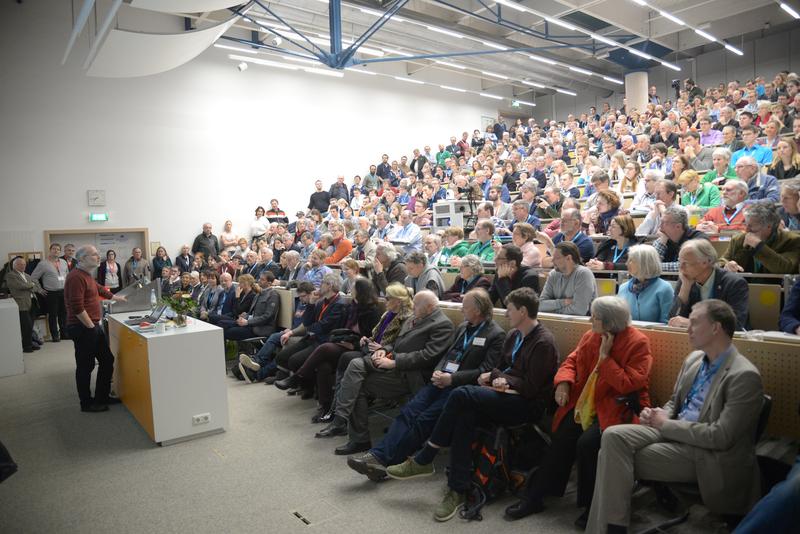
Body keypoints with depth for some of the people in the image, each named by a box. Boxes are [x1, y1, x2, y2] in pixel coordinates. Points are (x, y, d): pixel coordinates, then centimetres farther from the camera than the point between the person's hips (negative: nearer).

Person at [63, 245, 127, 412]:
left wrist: (117, 298, 44)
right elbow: (77, 308, -24)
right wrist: (91, 327, -17)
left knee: (107, 360, 14)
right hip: (83, 328, -10)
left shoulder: (87, 275, 14)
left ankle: (102, 397, 26)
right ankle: (87, 403, 16)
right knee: (85, 366, 3)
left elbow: (99, 289, 33)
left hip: (93, 326, 10)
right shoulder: (76, 277, -19)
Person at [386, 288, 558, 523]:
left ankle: (423, 460, -17)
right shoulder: (513, 335, 14)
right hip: (507, 397, 8)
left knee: (462, 394, -27)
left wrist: (499, 377, -7)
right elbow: (500, 367, 21)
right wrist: (497, 377, -2)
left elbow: (531, 387, -15)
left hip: (528, 404, -7)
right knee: (466, 416, -25)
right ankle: (458, 491, -18)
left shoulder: (543, 342, -12)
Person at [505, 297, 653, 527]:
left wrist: (605, 357, -17)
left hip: (616, 409, -5)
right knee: (561, 441, -14)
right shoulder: (591, 336, 7)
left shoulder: (638, 343, -10)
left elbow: (629, 385, -16)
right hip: (586, 404, 5)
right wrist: (564, 381, -4)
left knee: (587, 444, -27)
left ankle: (592, 506, -4)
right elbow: (572, 360, 15)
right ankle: (533, 497, -1)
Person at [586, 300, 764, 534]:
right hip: (673, 431, 7)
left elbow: (720, 437, -20)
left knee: (620, 457, -19)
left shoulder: (744, 376, -16)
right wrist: (658, 416, -4)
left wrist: (665, 424, -13)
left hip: (706, 455, -7)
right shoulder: (694, 359, 9)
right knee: (613, 435, -17)